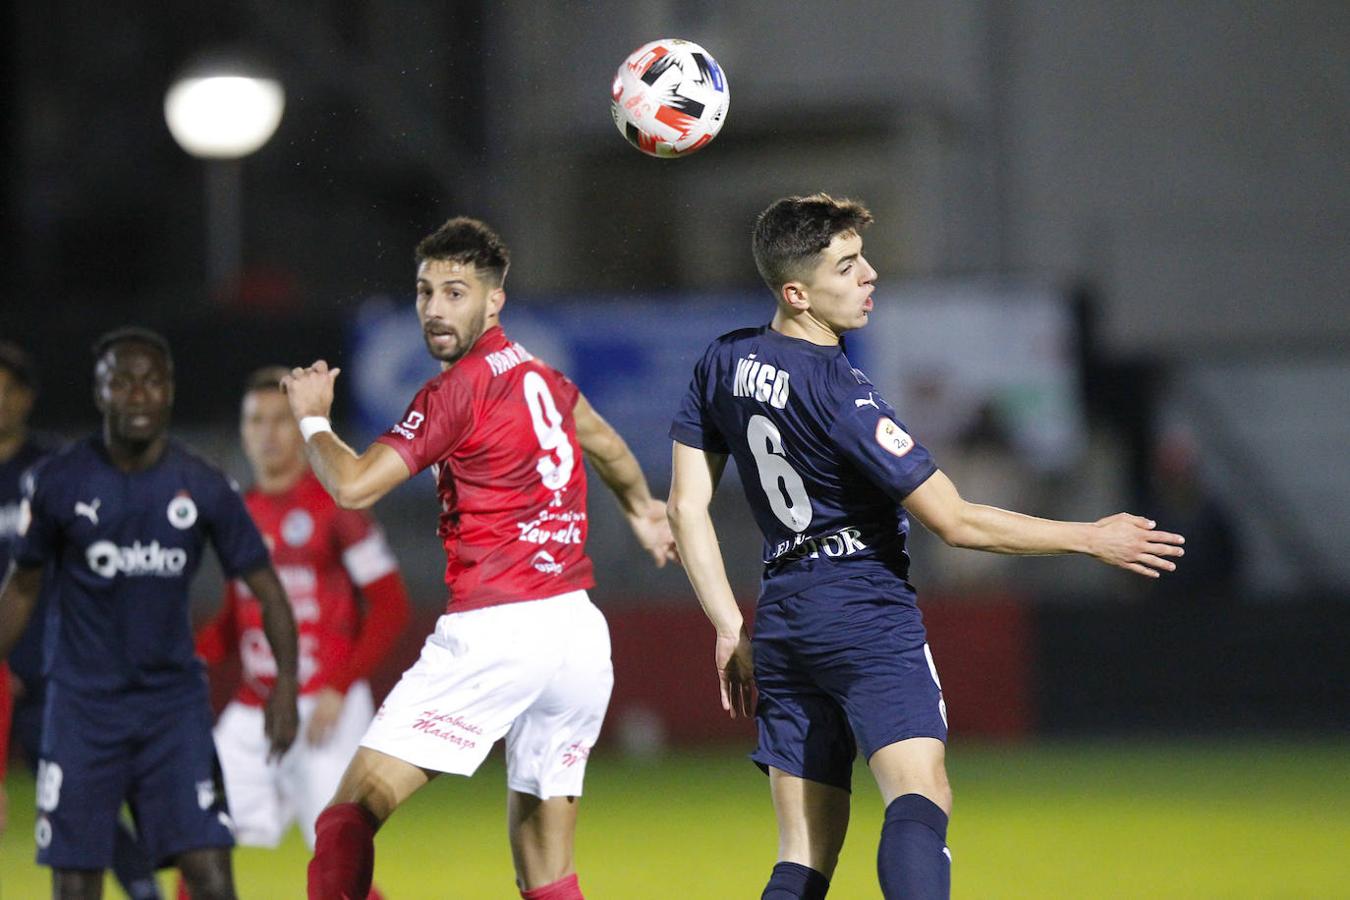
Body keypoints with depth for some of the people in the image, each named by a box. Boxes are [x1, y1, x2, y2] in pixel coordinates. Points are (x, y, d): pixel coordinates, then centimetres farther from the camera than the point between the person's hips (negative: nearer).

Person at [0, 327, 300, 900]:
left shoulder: (203, 488, -3)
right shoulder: (60, 482, -3)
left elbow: (265, 589, 1)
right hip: (82, 704, 0)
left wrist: (285, 682, -12)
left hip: (174, 700, 0)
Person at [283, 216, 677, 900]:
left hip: (496, 632, -8)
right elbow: (604, 441, 38)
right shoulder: (541, 377, 16)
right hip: (582, 633, 8)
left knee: (348, 821, -7)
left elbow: (353, 485, -12)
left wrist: (312, 417, 8)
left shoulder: (460, 387, -8)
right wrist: (641, 509, 59)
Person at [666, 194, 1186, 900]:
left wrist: (732, 632, 16)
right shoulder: (842, 395, -15)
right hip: (868, 614, -8)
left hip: (781, 617, 8)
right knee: (920, 803, -24)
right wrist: (1091, 539, -3)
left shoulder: (724, 363, 8)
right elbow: (954, 521, -12)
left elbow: (685, 508, 12)